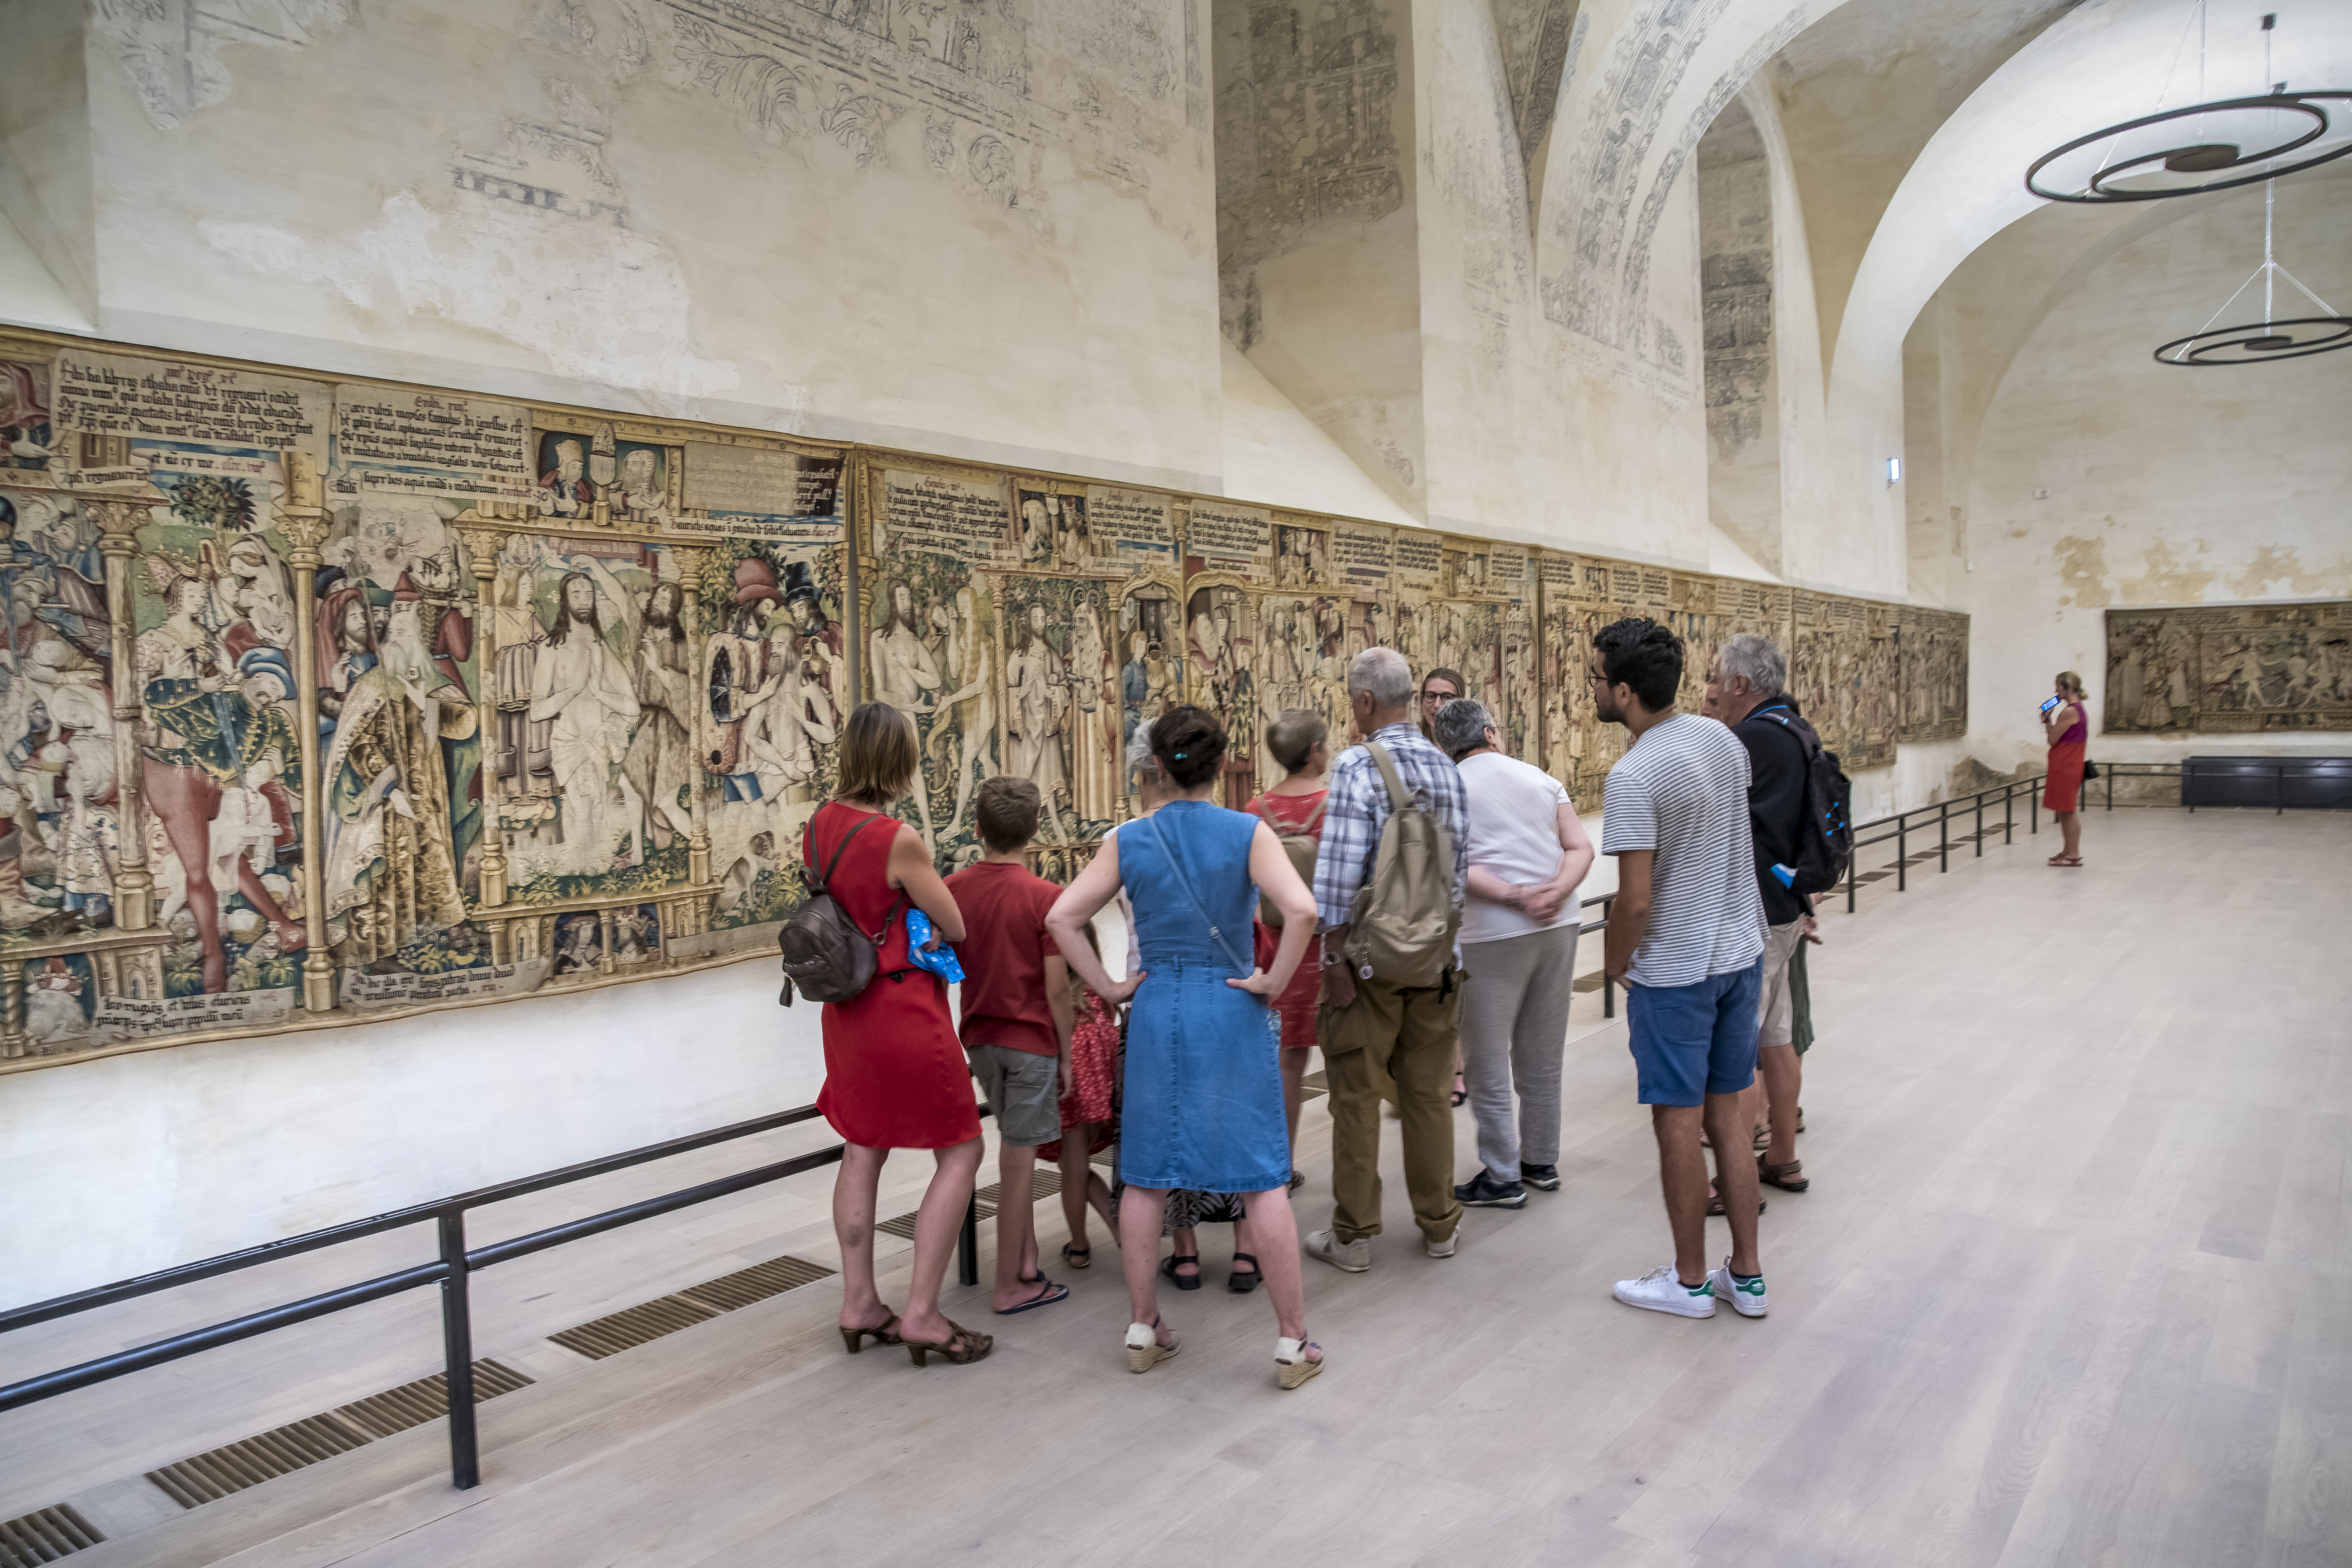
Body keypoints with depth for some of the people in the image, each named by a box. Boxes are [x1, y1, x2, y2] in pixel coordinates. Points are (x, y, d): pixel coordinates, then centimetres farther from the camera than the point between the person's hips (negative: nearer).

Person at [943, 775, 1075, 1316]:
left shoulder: (952, 889, -3)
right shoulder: (1045, 897, -15)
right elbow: (1057, 989, -15)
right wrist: (1068, 1053, -3)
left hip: (979, 1037, 5)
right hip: (1031, 1039, -5)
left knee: (1014, 1146, 22)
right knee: (1019, 1161, 3)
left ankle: (1026, 1259, 24)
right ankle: (1012, 1286, 13)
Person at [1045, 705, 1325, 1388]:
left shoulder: (1129, 840, 0)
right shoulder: (1247, 832, -8)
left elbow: (1061, 918, -5)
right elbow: (1301, 910, -22)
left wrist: (1109, 987, 2)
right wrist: (1273, 982, -10)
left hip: (1157, 1012, 3)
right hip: (1233, 1013, -2)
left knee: (1147, 1176, 14)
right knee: (1262, 1179, 6)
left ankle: (1142, 1329, 25)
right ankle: (1293, 1342, 13)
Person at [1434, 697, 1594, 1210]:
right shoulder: (1541, 778, 11)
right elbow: (1581, 848, 2)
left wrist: (1513, 896, -16)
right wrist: (1556, 892, -11)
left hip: (1492, 933, -5)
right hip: (1559, 927, 5)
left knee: (1487, 1059, 5)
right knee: (1543, 1056, 16)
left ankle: (1502, 1177, 11)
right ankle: (1542, 1162, 28)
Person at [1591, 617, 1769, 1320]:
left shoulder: (1633, 777, -22)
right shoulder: (1722, 738, 2)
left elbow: (1637, 899, -23)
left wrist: (1616, 963, -5)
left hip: (1673, 970, -8)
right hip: (1741, 952, 8)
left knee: (1678, 1124, 6)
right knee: (1726, 1115, 16)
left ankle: (1691, 1281, 20)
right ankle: (1745, 1275, 25)